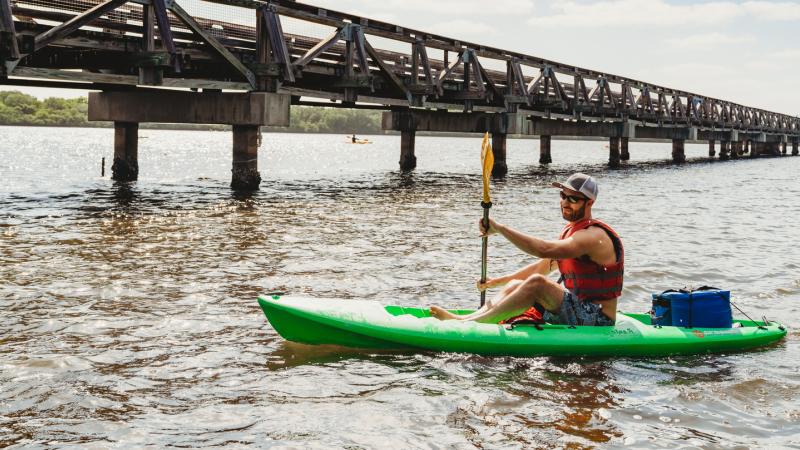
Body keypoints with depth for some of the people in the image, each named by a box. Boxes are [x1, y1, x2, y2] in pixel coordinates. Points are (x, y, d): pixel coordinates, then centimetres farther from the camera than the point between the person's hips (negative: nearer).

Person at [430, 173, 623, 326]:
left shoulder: (594, 236, -18)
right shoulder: (570, 230, 15)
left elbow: (544, 249, -33)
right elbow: (541, 267, 23)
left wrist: (499, 228, -28)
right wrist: (497, 282, 16)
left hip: (597, 320, -10)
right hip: (579, 311, 10)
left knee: (536, 283, -27)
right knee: (515, 285, 4)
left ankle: (469, 324, -27)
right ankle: (465, 319, -13)